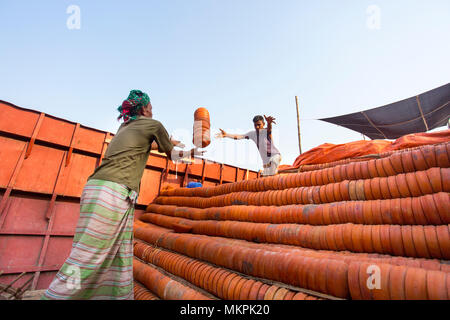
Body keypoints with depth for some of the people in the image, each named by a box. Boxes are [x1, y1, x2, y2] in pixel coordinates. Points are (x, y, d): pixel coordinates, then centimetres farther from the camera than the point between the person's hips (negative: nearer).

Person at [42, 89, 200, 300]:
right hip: (113, 191, -9)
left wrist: (171, 143, 52)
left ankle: (121, 296, 19)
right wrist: (191, 152, 34)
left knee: (120, 257, 12)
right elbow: (172, 155, 15)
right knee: (85, 260, -4)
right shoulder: (153, 124, 3)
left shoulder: (125, 126, 24)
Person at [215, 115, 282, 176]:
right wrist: (226, 135, -22)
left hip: (275, 155, -5)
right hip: (265, 161, 5)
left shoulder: (266, 131, -12)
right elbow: (239, 136, -7)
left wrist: (269, 123, -63)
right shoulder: (252, 133, 2)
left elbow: (269, 128, -37)